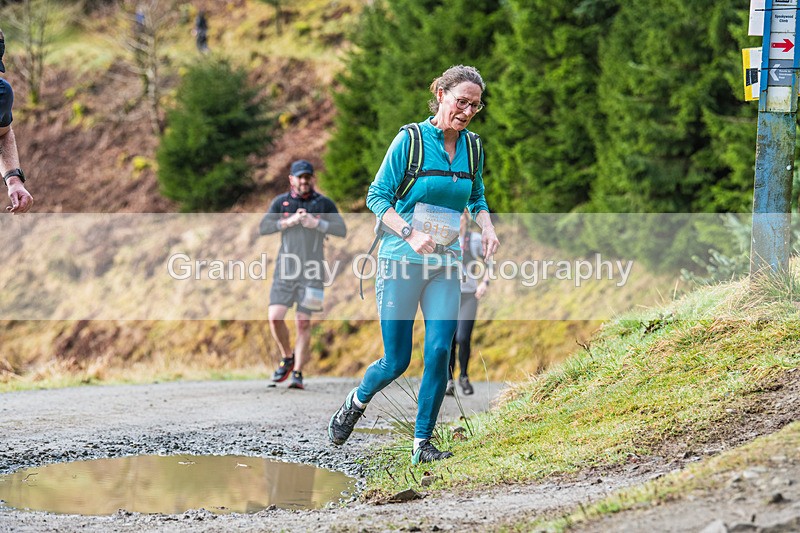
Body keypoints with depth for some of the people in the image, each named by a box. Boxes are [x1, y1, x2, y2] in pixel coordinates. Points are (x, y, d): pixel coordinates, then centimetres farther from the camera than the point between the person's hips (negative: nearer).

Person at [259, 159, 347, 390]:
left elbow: (342, 230, -2)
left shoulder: (324, 203, 6)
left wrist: (316, 223, -13)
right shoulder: (281, 202, 8)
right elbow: (263, 228, -1)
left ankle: (297, 373, 2)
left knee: (303, 323, -4)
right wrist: (289, 221, -13)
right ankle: (287, 358, 15)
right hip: (285, 270, 1)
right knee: (275, 318, -9)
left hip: (311, 271, -1)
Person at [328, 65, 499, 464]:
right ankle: (357, 401, 31)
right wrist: (410, 233, -22)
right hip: (401, 262, -4)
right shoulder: (411, 139, -10)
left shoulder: (471, 146, 6)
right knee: (396, 361, -1)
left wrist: (487, 228, 1)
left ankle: (422, 444, 1)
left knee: (439, 352, -9)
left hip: (446, 266, 4)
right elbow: (377, 196, -9)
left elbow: (476, 199, 21)